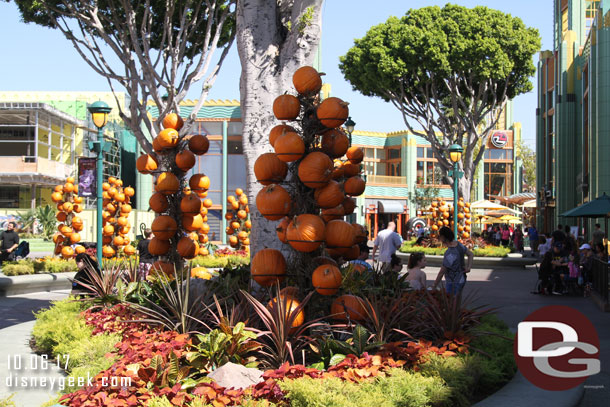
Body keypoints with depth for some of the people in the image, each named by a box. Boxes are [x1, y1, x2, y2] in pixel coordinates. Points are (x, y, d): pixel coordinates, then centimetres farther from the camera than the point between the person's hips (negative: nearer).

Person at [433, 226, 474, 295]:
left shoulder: (449, 253, -29)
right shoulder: (458, 244, -4)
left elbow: (441, 272, -23)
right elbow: (471, 254, 11)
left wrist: (434, 286, -13)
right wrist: (468, 267, -3)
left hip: (453, 283, -9)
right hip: (461, 280, 9)